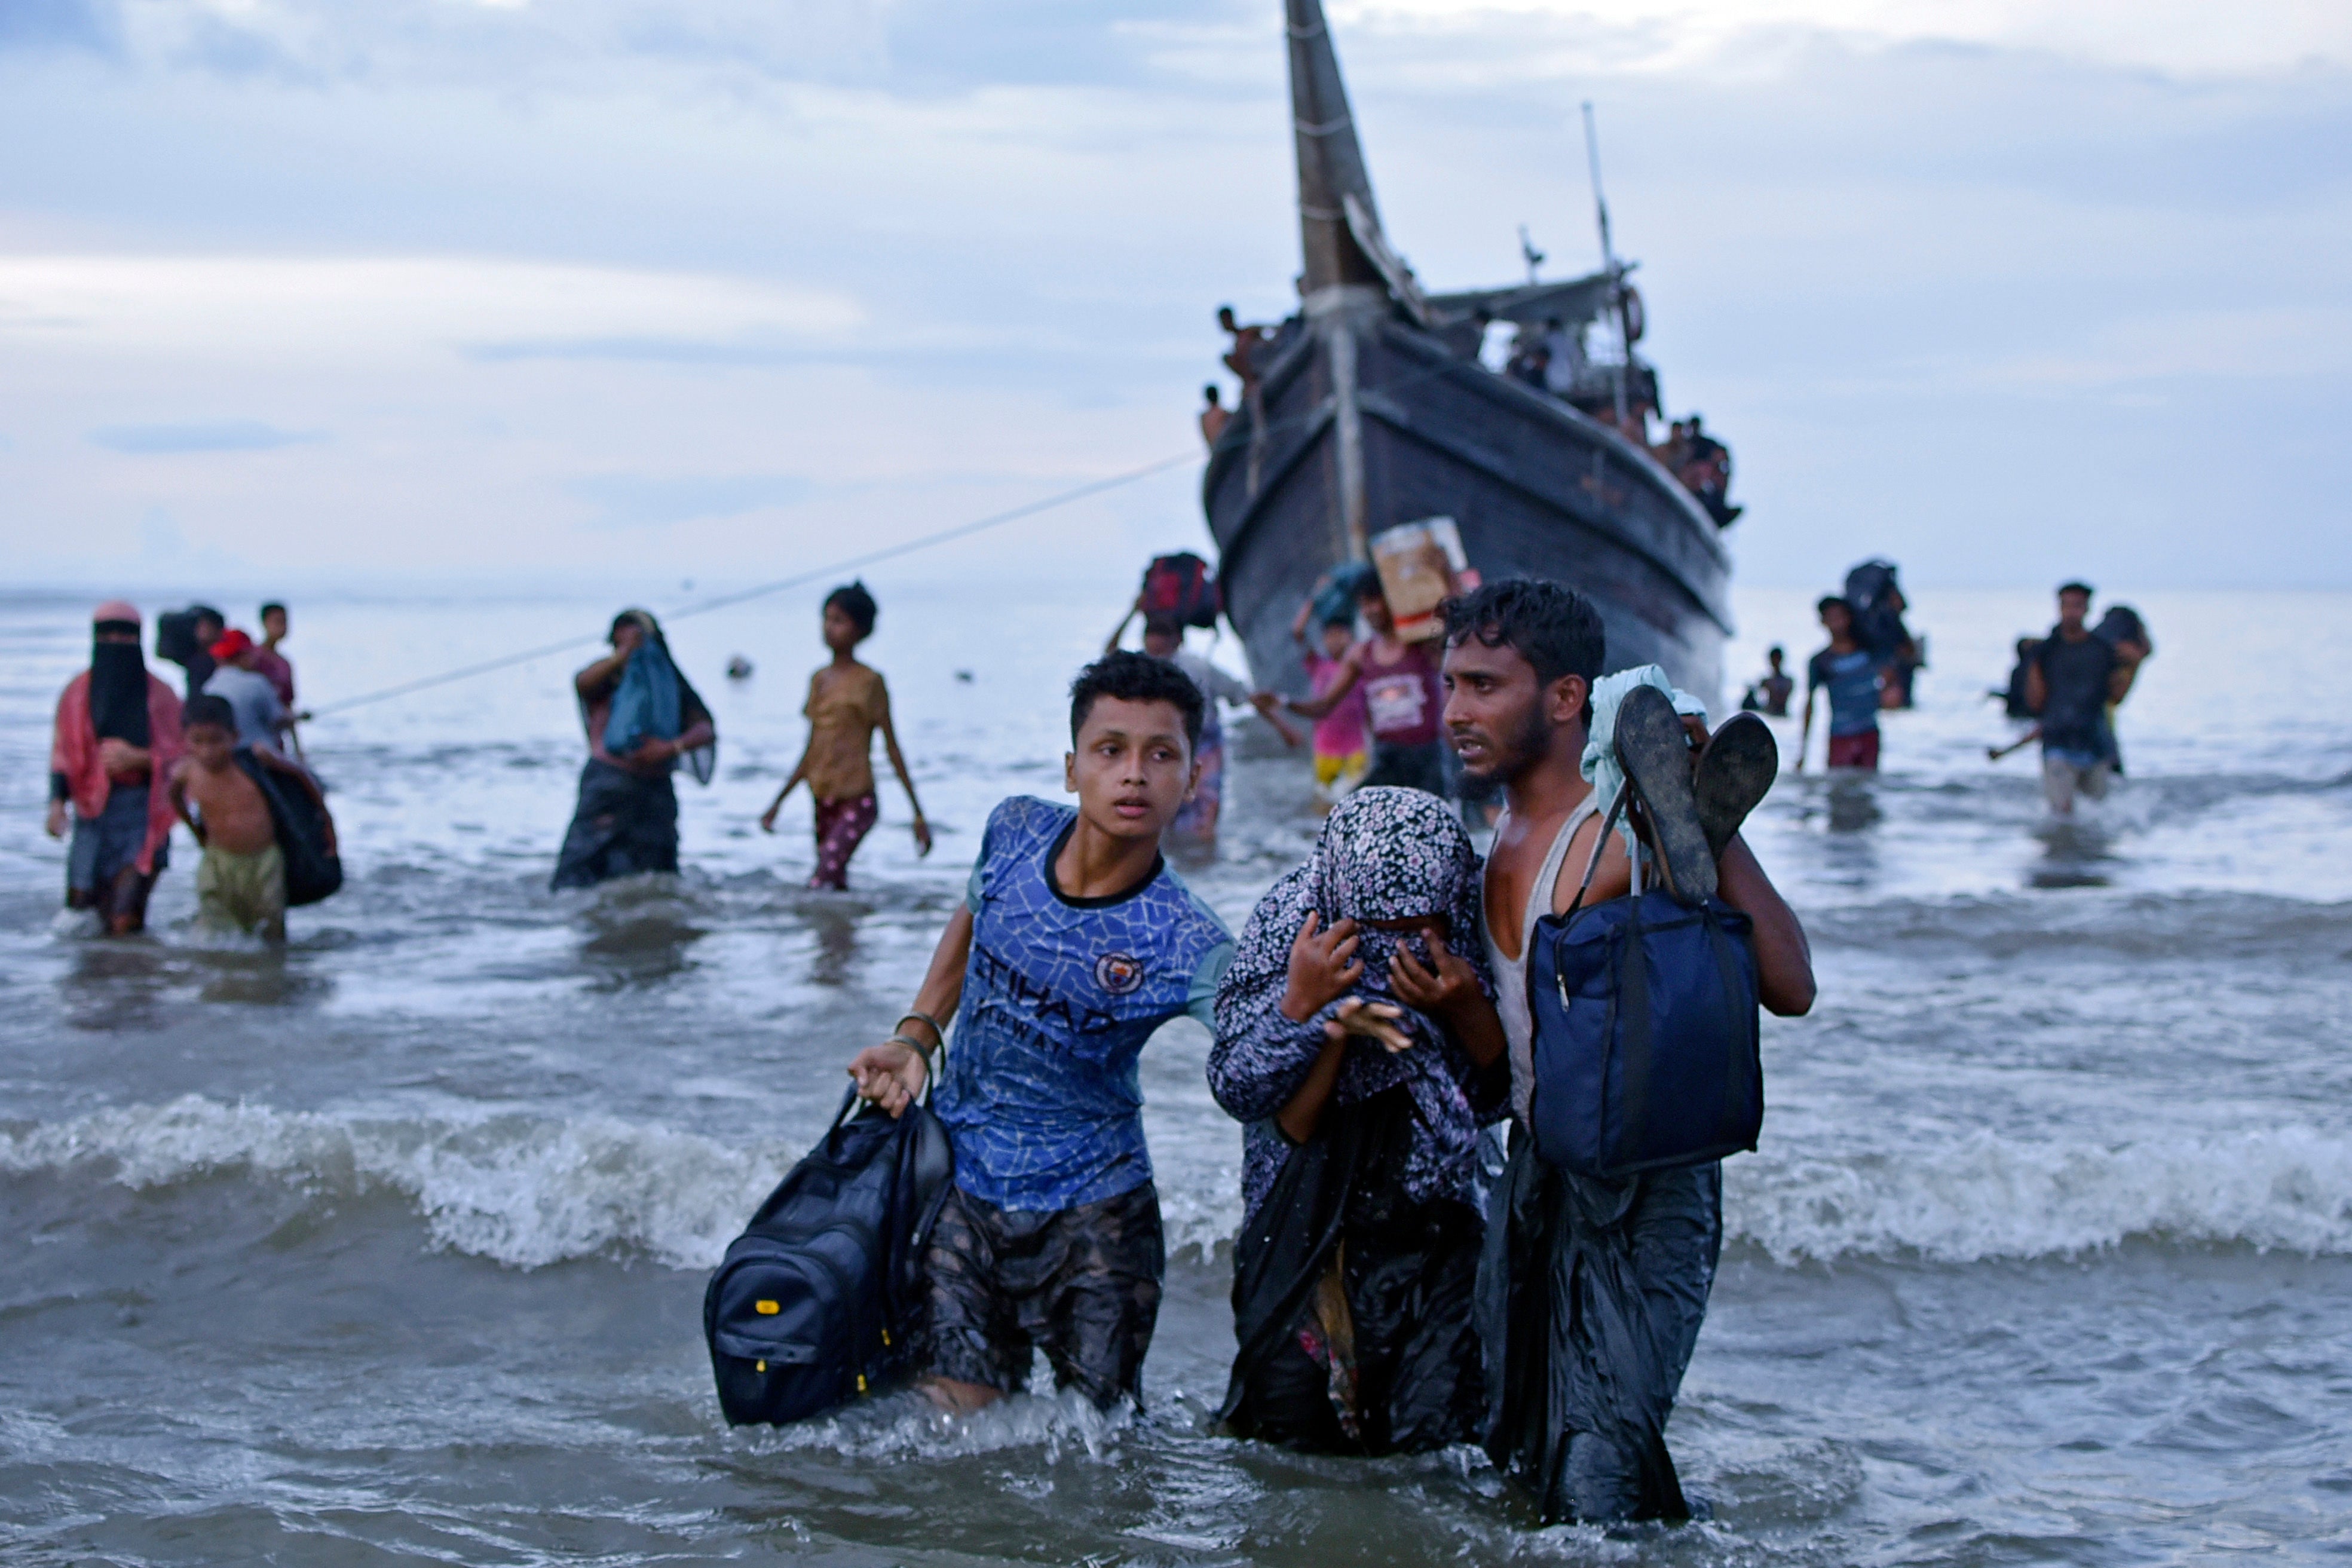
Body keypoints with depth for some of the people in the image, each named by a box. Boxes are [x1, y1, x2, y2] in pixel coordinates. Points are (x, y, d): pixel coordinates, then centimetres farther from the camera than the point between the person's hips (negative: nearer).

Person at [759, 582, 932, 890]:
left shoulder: (869, 682, -5)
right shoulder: (819, 680, 13)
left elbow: (892, 749, -2)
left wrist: (919, 815, -2)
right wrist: (777, 803, 20)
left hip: (856, 803, -7)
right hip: (824, 802, 7)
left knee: (818, 887, -19)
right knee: (836, 887, 6)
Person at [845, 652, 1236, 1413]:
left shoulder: (1181, 943, -22)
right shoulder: (1015, 832, -8)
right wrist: (916, 1036, 2)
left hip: (1092, 1207, -2)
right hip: (960, 1181, 2)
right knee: (954, 1421, 0)